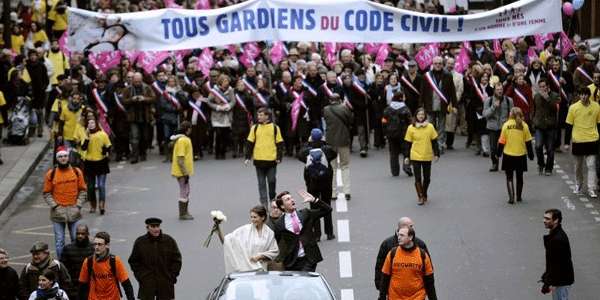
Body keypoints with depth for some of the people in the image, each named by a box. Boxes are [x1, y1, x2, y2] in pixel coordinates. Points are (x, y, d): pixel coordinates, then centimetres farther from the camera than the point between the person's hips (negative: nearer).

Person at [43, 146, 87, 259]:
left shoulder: (77, 172, 2)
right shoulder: (51, 174, -2)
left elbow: (82, 190, 6)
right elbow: (47, 193, 1)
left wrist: (78, 206, -4)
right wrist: (55, 207, -10)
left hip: (73, 211, 1)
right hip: (58, 212, -1)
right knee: (59, 241, 2)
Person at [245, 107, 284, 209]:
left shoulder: (275, 128, 1)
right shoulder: (255, 128, 5)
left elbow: (279, 143, 3)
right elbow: (250, 143, 8)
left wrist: (279, 157, -4)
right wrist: (248, 157, 2)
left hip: (271, 160, -1)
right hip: (259, 160, 1)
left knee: (272, 181, 4)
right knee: (261, 183, 3)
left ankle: (273, 199, 23)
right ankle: (263, 203, 5)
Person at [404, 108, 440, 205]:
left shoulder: (430, 127, -1)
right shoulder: (411, 128, -3)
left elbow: (434, 141, 5)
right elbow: (408, 143, 2)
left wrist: (436, 154, 2)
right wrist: (406, 156, 0)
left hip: (427, 157, 1)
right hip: (415, 157, -1)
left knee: (427, 178, 10)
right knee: (418, 178, -4)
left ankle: (424, 195, 30)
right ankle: (420, 197, 7)